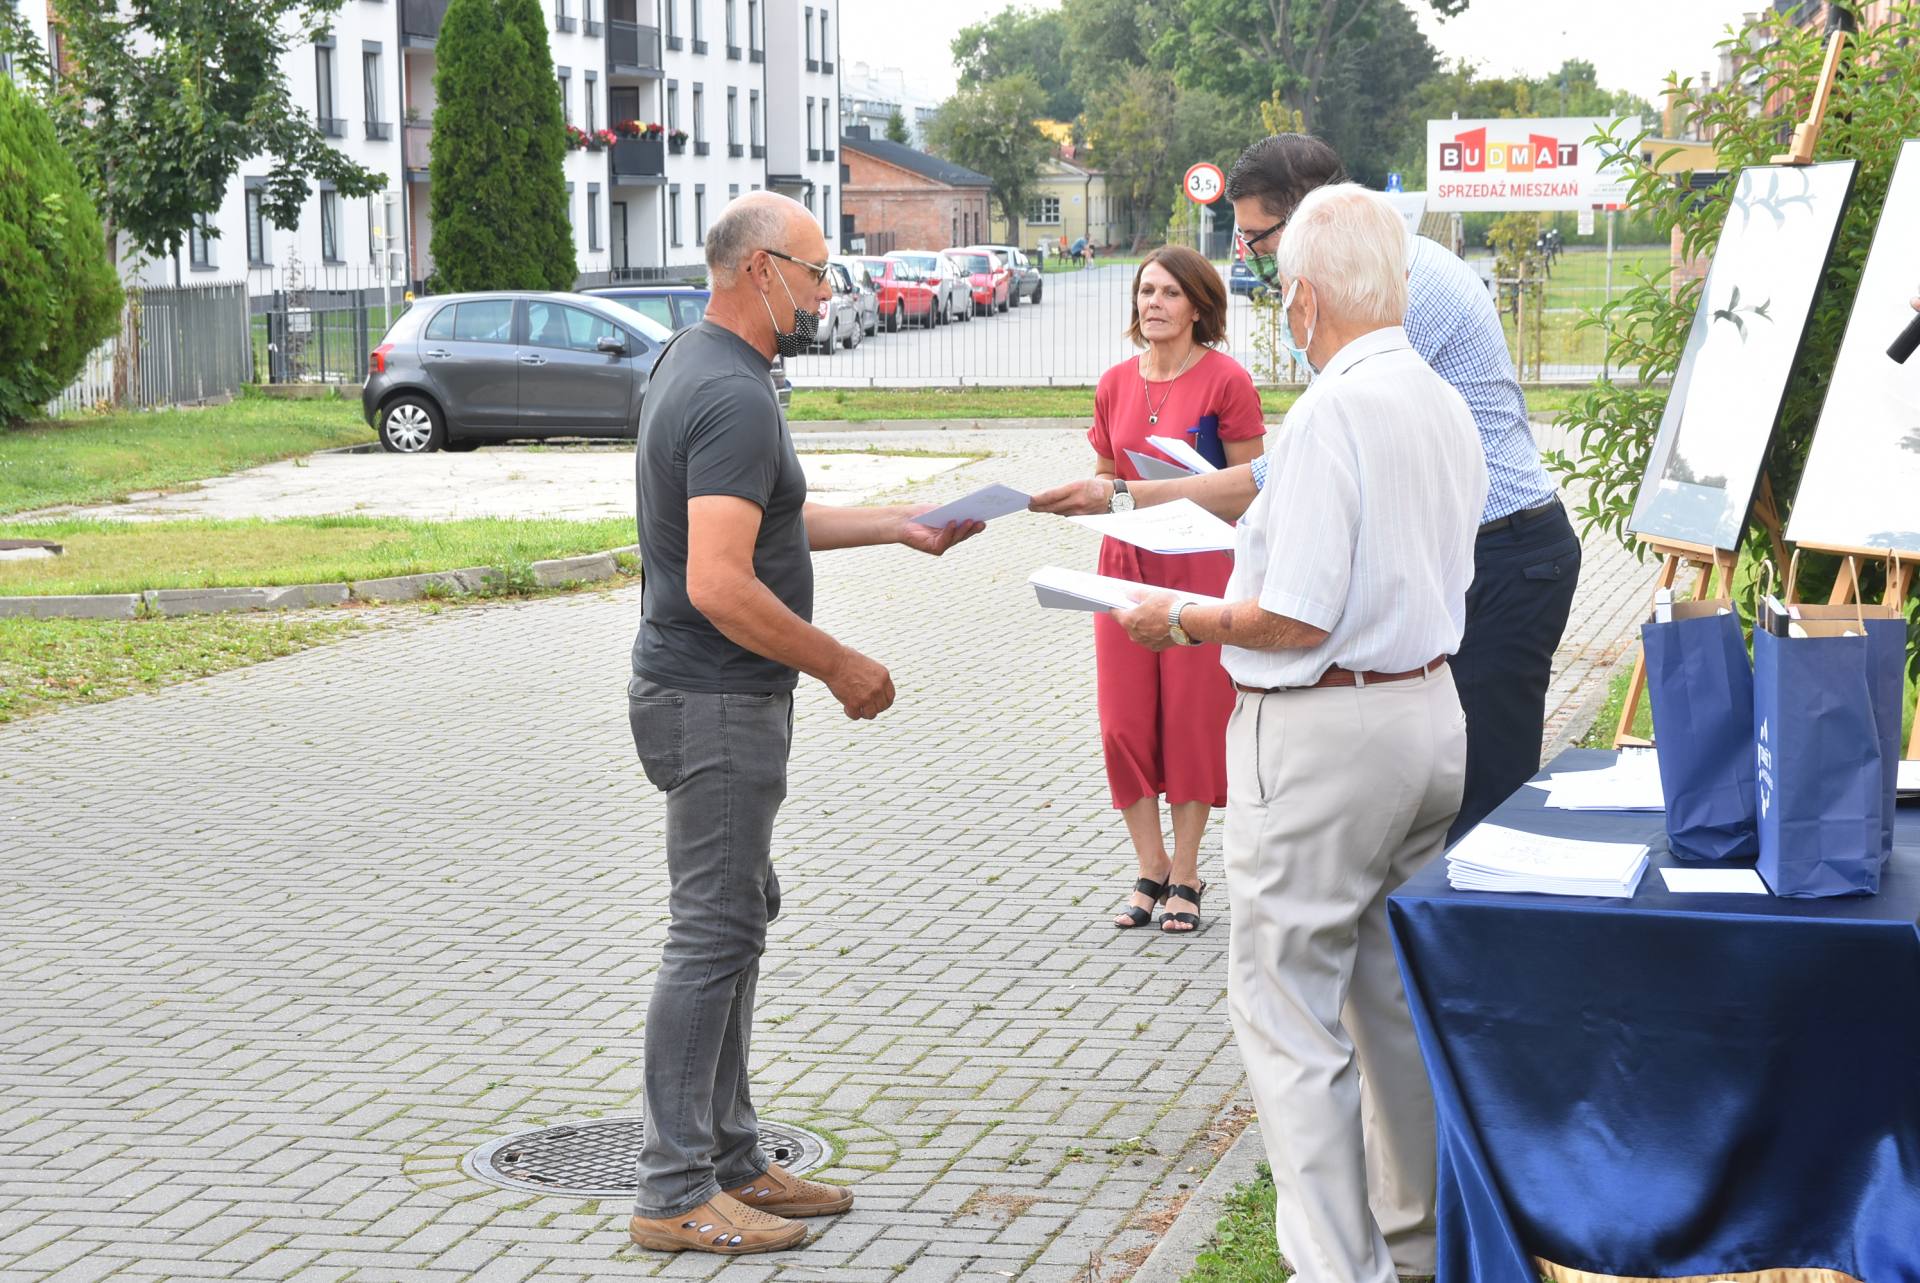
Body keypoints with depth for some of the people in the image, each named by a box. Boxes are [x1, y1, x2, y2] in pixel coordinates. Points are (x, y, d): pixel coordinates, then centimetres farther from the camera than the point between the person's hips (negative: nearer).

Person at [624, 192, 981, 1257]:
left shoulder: (694, 364, 12)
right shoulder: (735, 397, -21)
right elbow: (719, 584, -28)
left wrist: (900, 524, 22)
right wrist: (840, 666, -18)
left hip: (716, 697, 11)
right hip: (718, 705, -11)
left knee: (737, 915, 16)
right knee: (714, 936, -5)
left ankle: (732, 1161, 25)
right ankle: (675, 1196, 2)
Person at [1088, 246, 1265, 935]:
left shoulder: (1226, 380, -7)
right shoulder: (1116, 385, 9)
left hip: (1200, 564, -5)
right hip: (1126, 562, 5)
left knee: (1192, 717, -1)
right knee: (1125, 721, 2)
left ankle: (1185, 878, 11)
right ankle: (1151, 871, 16)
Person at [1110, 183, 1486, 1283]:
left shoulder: (1333, 412, -19)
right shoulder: (1446, 405, 9)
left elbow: (1299, 620, -22)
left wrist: (1185, 620, -5)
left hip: (1324, 734, -9)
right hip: (1432, 707, 9)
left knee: (1289, 1007, -1)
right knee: (1398, 994, 19)